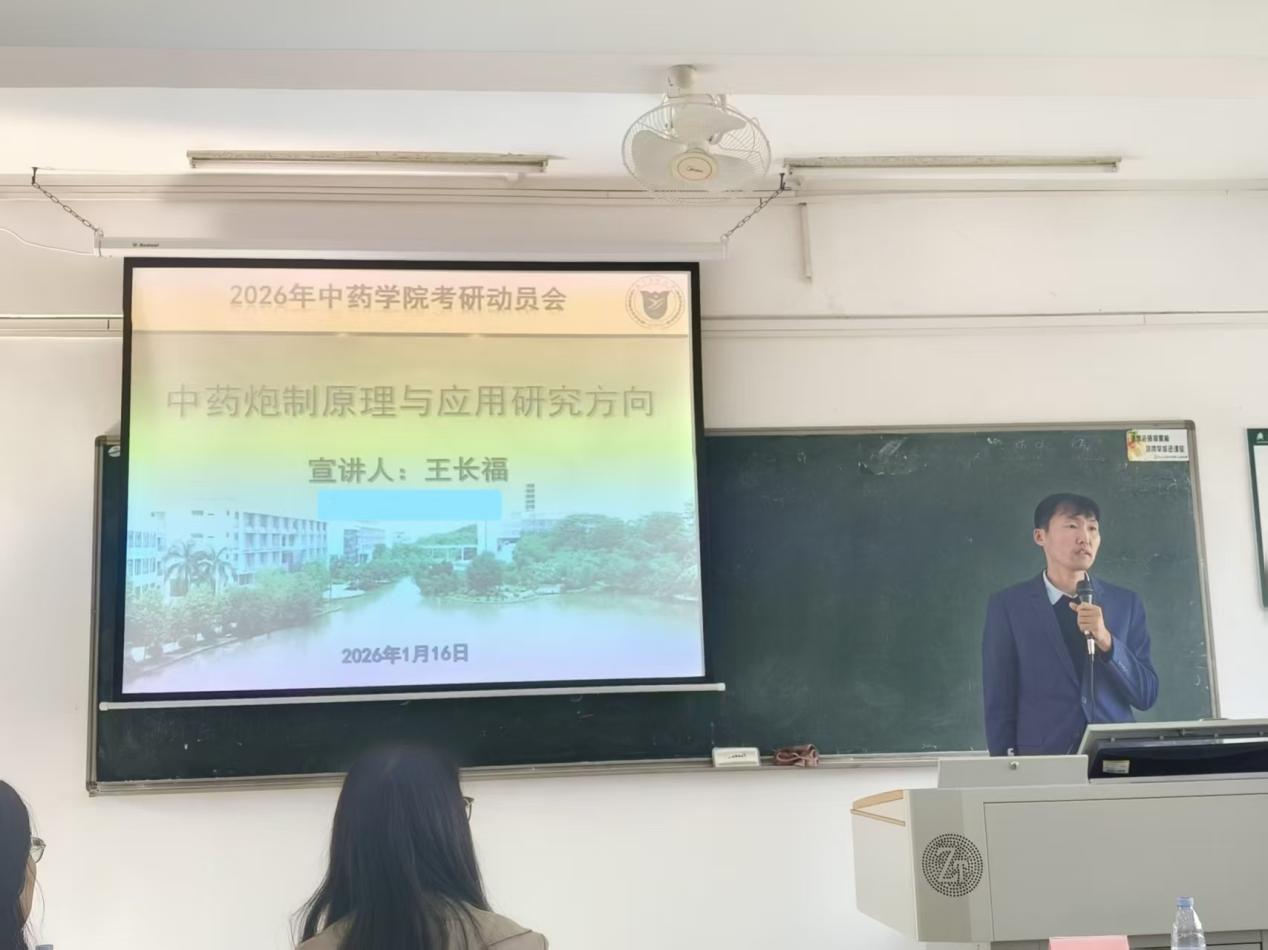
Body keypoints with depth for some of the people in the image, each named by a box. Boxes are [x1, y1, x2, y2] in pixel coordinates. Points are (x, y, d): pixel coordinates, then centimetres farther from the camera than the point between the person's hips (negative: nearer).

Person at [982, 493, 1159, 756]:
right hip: (1043, 760, -2)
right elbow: (999, 703, 0)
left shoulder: (1126, 603, 8)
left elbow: (1146, 695, 4)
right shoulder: (1008, 605, 1)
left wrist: (1106, 641, -10)